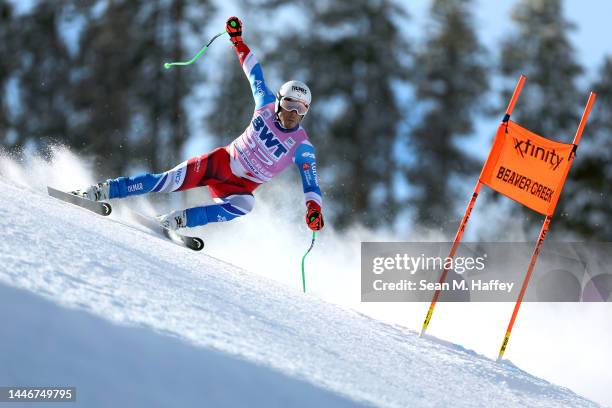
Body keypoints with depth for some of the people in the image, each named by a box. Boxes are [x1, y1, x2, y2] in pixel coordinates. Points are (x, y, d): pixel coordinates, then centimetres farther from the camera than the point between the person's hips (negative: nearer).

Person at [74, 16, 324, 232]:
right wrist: (237, 40, 11)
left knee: (244, 205, -37)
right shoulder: (267, 107, -3)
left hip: (241, 185, -2)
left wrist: (314, 208, -37)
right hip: (221, 162, 2)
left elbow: (311, 183, -16)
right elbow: (254, 73, 10)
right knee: (170, 181, -17)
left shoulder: (302, 147, -11)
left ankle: (174, 221, -32)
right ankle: (102, 191, -8)